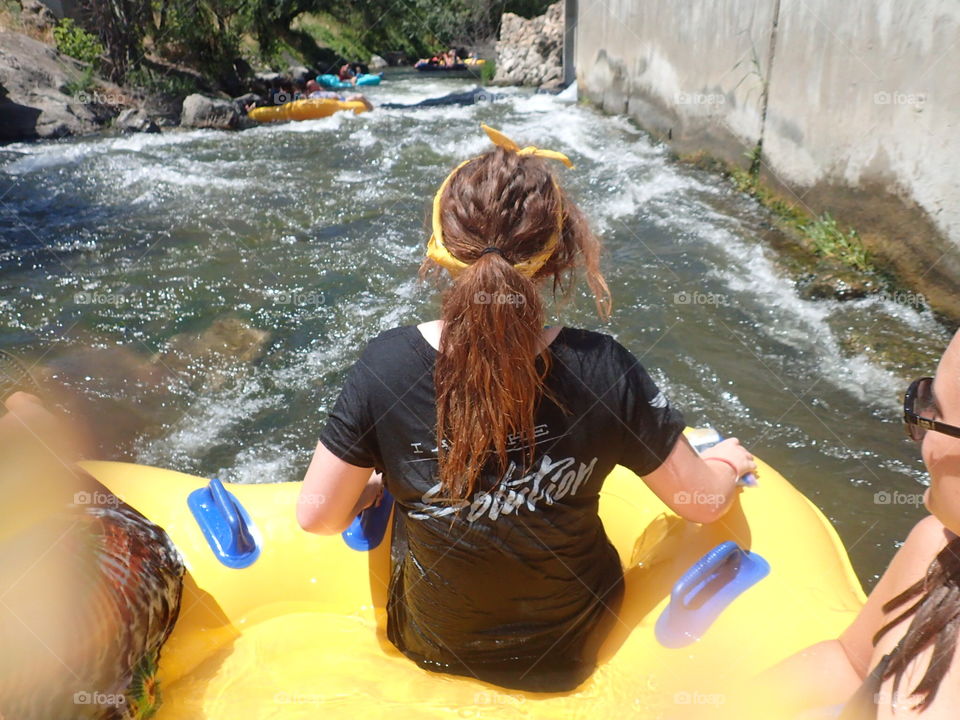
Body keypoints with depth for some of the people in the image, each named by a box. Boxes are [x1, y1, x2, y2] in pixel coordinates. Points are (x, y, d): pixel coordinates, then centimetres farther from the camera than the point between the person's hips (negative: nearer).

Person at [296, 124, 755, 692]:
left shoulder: (385, 366, -26)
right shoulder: (604, 371, -26)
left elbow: (317, 516, -14)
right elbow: (704, 503, -12)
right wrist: (727, 463, 11)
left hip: (431, 647, 0)